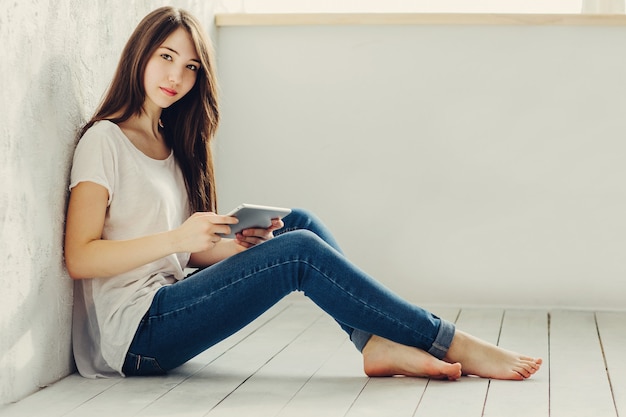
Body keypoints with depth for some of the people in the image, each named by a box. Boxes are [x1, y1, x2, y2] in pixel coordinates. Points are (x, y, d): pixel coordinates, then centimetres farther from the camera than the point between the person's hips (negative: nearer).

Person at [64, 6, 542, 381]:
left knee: (301, 223, -3)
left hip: (167, 307, 8)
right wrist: (177, 238, -24)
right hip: (135, 333, -8)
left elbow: (190, 253, 12)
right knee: (299, 251, -21)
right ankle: (451, 345, -17)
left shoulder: (172, 142, 17)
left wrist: (240, 245, -8)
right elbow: (79, 258, -16)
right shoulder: (104, 141, -7)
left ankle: (378, 343, -18)